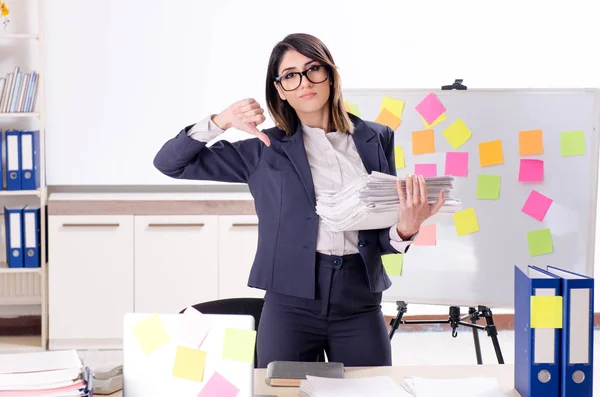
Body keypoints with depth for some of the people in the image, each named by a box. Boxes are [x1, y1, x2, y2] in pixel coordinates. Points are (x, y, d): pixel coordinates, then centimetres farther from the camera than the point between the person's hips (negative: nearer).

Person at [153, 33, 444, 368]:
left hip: (361, 305, 2)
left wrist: (406, 229, -16)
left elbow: (384, 235, 8)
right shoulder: (266, 150, 3)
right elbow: (170, 164, 3)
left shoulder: (376, 139, 7)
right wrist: (221, 122, -12)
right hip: (290, 304, -1)